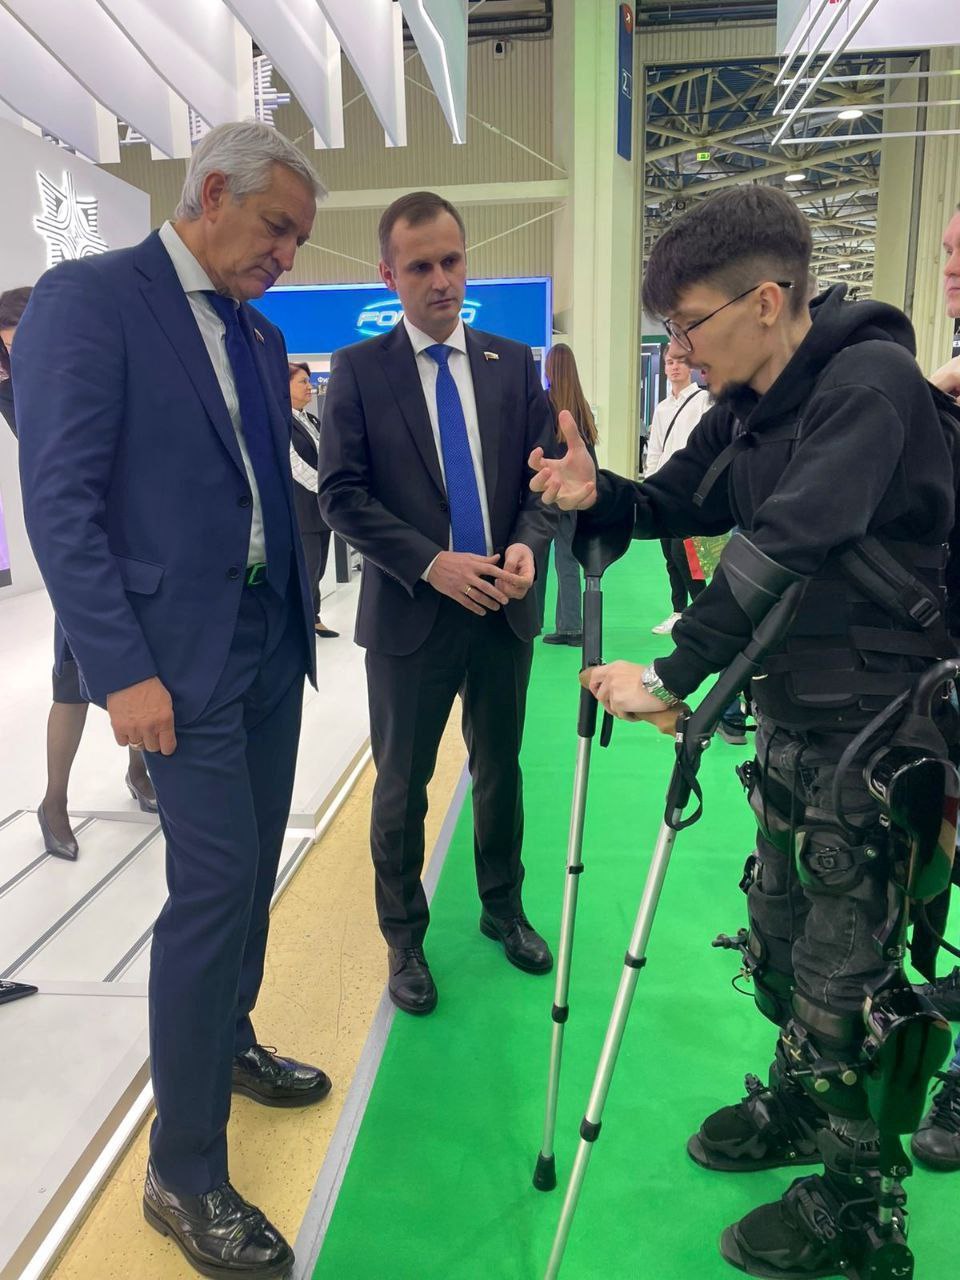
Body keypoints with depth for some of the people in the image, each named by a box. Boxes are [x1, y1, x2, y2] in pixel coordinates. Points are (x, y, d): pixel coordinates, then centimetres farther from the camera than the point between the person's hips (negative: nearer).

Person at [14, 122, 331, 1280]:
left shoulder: (261, 336, 15)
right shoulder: (87, 297, -8)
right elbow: (59, 500, -14)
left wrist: (299, 617, 9)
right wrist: (121, 670, -19)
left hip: (270, 642, 8)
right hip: (181, 653, -7)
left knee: (253, 867, 16)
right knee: (214, 880, -7)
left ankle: (227, 1041, 39)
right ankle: (183, 1173, 10)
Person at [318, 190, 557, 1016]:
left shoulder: (513, 363, 6)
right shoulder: (359, 369, -2)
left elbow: (543, 473, 6)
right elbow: (342, 494, -8)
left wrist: (527, 545, -14)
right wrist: (431, 564, -18)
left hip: (503, 608, 3)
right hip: (410, 611, -2)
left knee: (501, 773, 17)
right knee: (402, 787, 10)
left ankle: (503, 909, 38)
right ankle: (404, 938, 28)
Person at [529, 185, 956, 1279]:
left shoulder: (869, 379, -18)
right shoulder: (747, 408, 6)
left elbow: (785, 545, -29)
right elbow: (674, 506, 12)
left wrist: (673, 675, -29)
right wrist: (596, 494, -9)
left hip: (871, 728, -8)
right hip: (791, 718, 8)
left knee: (839, 975, 4)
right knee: (776, 936, 20)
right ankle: (800, 1107, 45)